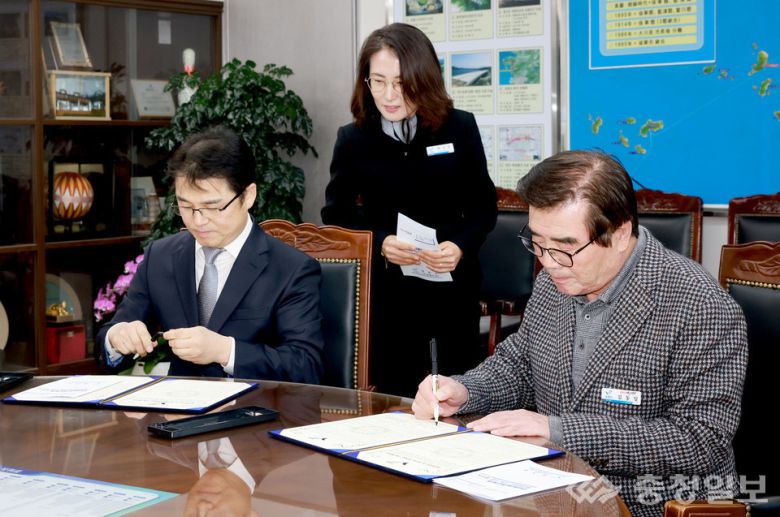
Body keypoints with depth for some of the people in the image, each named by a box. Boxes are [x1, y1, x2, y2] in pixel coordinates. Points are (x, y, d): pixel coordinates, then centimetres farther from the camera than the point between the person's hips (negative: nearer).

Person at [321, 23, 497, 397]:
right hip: (388, 290, 0)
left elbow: (483, 207, 1)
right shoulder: (353, 139, -3)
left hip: (453, 285, 1)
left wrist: (462, 246, -19)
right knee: (397, 396, 8)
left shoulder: (460, 128, -4)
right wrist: (380, 242, -18)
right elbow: (336, 214, 1)